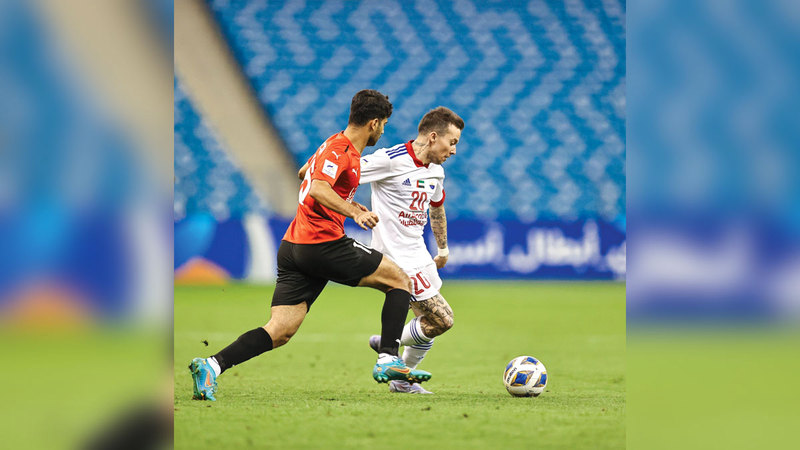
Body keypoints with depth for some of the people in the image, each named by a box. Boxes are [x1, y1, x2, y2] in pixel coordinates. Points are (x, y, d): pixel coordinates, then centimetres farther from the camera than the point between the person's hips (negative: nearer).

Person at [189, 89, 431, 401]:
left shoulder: (337, 145, 19)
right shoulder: (341, 150, -11)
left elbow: (305, 173, 36)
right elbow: (318, 188, -26)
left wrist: (347, 204, 38)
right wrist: (354, 211, -35)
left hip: (293, 246, 9)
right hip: (323, 244, -9)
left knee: (281, 332, 1)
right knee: (399, 280, 3)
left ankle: (212, 365, -13)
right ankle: (388, 361, -3)